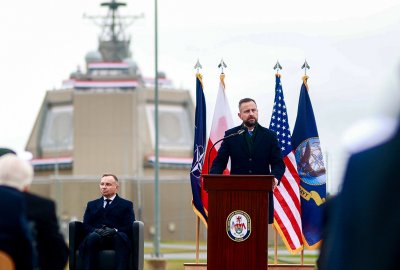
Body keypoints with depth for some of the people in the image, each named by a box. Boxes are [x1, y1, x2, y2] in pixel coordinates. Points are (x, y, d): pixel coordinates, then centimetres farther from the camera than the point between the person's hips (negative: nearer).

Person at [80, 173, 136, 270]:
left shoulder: (126, 205, 19)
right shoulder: (92, 205, 27)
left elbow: (129, 227, 5)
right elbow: (86, 225, 13)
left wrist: (115, 231, -15)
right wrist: (96, 231, -10)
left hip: (117, 238, -1)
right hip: (97, 240, 1)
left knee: (121, 236, -37)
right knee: (92, 237, -35)